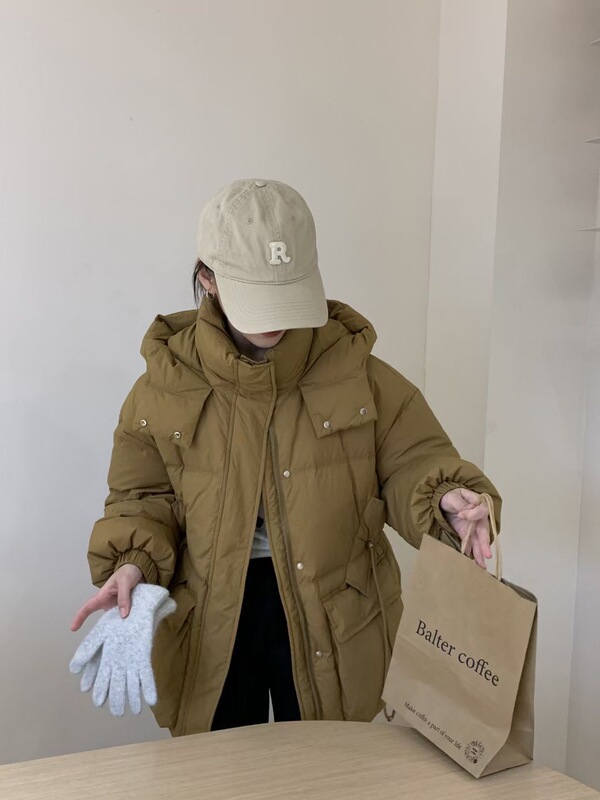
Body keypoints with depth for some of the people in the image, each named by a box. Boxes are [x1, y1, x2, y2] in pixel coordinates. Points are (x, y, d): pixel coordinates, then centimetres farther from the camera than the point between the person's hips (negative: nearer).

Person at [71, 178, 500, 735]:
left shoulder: (354, 368, -7)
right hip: (210, 622, 1)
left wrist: (446, 500, -23)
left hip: (329, 616, 0)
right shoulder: (166, 382, -6)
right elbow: (143, 498, 3)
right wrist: (133, 564, -14)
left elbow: (410, 463, -3)